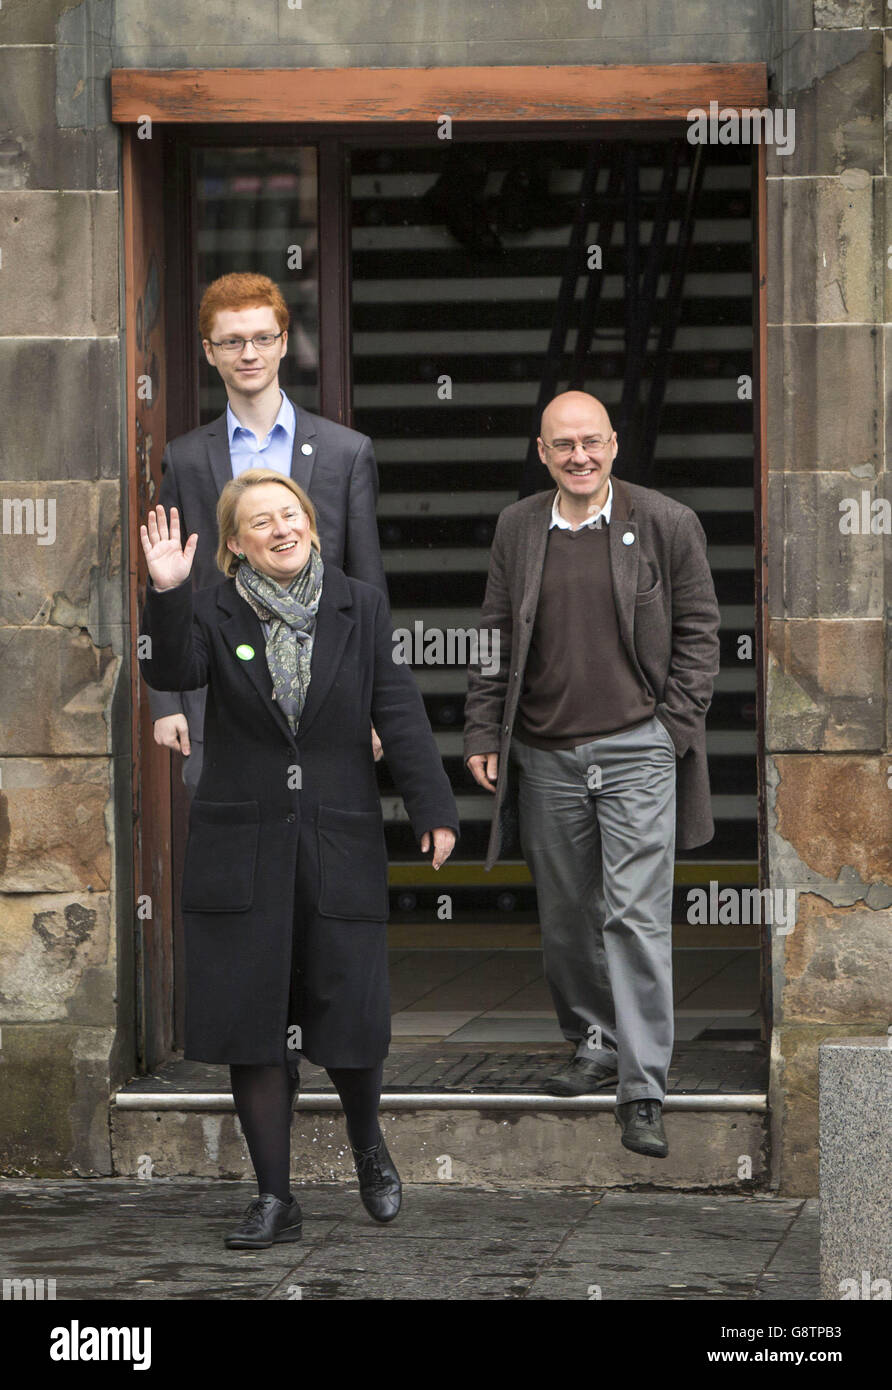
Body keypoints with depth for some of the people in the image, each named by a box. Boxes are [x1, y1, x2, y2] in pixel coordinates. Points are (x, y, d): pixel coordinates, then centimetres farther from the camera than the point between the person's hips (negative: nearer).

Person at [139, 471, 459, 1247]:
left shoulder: (361, 609, 5)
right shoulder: (215, 614, 1)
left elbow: (399, 712, 1)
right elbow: (171, 672, -17)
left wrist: (433, 809, -5)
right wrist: (167, 596, -31)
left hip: (340, 846, 0)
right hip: (243, 854, 0)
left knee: (351, 1019, 0)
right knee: (251, 1023, 1)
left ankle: (368, 1143, 31)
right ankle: (275, 1198, 10)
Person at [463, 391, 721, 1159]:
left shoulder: (667, 524, 0)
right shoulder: (517, 528, 9)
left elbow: (698, 631, 4)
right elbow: (495, 638, 14)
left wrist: (675, 727, -4)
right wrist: (483, 733, 7)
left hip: (637, 750, -4)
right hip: (546, 756, 4)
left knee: (636, 917, -10)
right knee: (565, 918, 11)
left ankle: (643, 1090, -9)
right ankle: (595, 1043, 31)